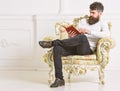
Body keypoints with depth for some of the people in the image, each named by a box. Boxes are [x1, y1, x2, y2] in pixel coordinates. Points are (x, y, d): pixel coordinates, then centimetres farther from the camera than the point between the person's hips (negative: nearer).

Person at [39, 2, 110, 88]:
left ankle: (52, 43, -28)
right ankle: (59, 79, -29)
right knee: (57, 48, -25)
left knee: (83, 37, -39)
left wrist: (90, 31, -19)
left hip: (88, 49, -5)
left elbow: (107, 34, -13)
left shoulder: (102, 23, 10)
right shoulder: (83, 21, 27)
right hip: (76, 48, 5)